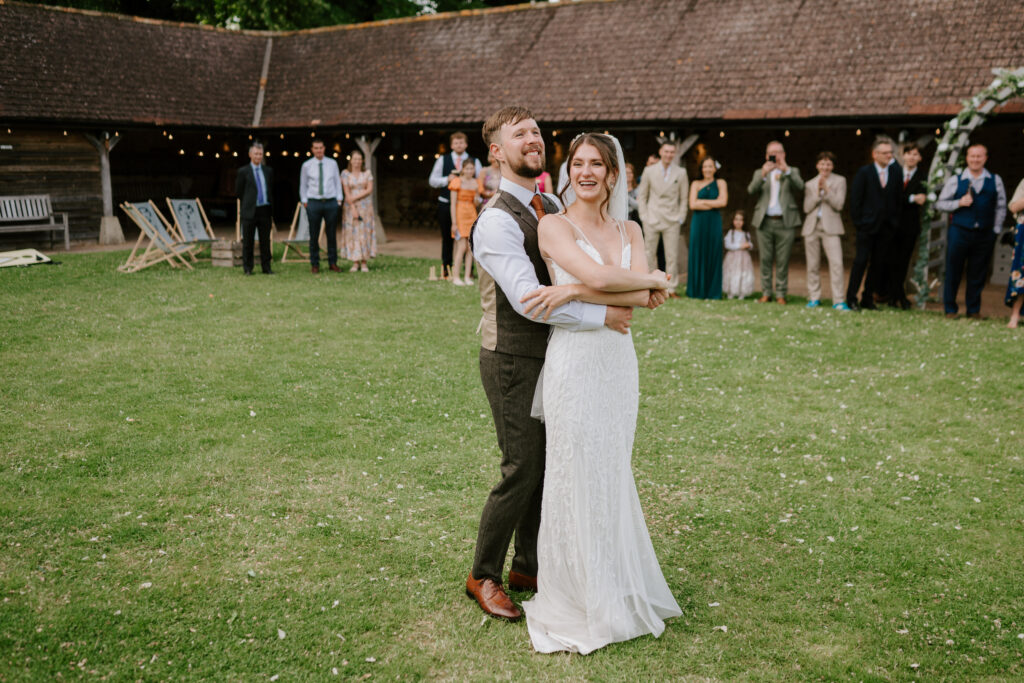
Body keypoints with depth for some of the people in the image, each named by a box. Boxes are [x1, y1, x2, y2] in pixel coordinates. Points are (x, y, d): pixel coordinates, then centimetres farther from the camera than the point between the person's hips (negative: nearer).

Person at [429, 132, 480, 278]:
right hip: (446, 204, 1)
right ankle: (446, 268, 15)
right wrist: (447, 179, -9)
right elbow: (432, 181, 8)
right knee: (447, 238, 7)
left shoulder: (474, 161, 9)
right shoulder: (442, 160, 10)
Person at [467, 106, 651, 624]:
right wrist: (602, 315, -24)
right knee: (522, 472, -3)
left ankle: (527, 566, 31)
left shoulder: (552, 207, 10)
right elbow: (529, 299, -27)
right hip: (513, 362, -8)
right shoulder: (496, 220, -18)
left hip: (550, 355, 8)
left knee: (548, 466, 14)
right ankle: (483, 576, 17)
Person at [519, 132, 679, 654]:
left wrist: (573, 292, -16)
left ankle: (617, 588, 30)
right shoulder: (554, 226, -5)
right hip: (575, 360, -5)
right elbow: (598, 276, -20)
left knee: (612, 476, 14)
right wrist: (656, 278, -6)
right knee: (576, 478, 3)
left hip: (619, 361, 5)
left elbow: (640, 298, -6)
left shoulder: (629, 231, 10)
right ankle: (578, 600, 19)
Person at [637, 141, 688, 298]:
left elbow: (684, 198, 9)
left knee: (672, 256, 0)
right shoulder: (649, 171, 3)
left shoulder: (681, 173, 5)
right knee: (648, 255, 2)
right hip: (652, 220, 0)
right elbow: (641, 195, 8)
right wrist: (644, 216, 0)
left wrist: (681, 218, 1)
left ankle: (671, 289, 8)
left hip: (672, 221, 1)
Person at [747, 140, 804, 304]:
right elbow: (751, 190, -4)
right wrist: (763, 174, -19)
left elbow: (800, 186, -8)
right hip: (765, 222, 1)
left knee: (782, 261, -2)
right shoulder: (759, 173, 15)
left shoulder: (792, 172, 13)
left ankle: (780, 293, 4)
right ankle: (766, 292, 8)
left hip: (785, 222, -1)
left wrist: (786, 171, -20)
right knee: (765, 259, 1)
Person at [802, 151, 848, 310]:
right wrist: (817, 193, -9)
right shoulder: (810, 184, 13)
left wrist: (826, 189, -13)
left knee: (836, 263, -14)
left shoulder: (839, 181, 6)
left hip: (830, 227, -3)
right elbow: (807, 207, 3)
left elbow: (838, 204, -5)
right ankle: (814, 298, 16)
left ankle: (839, 301, -13)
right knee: (813, 265, 5)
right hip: (812, 227, 3)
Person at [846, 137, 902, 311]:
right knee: (861, 261, -3)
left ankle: (868, 299, 14)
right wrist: (858, 221, -8)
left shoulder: (896, 172, 6)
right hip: (867, 225, -4)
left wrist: (895, 221, 3)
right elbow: (855, 199, -4)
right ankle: (851, 298, 5)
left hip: (886, 227, 4)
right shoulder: (864, 172, -4)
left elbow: (899, 199, 9)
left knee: (878, 263, 6)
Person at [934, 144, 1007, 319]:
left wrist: (996, 230, 5)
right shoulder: (955, 181, 2)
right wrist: (959, 203, -11)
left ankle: (974, 310, 19)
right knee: (953, 272, 2)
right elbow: (940, 204, 4)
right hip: (959, 232, -1)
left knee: (977, 274, 7)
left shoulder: (995, 181, 7)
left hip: (985, 234, 1)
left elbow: (1001, 207, 12)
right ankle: (950, 309, 13)